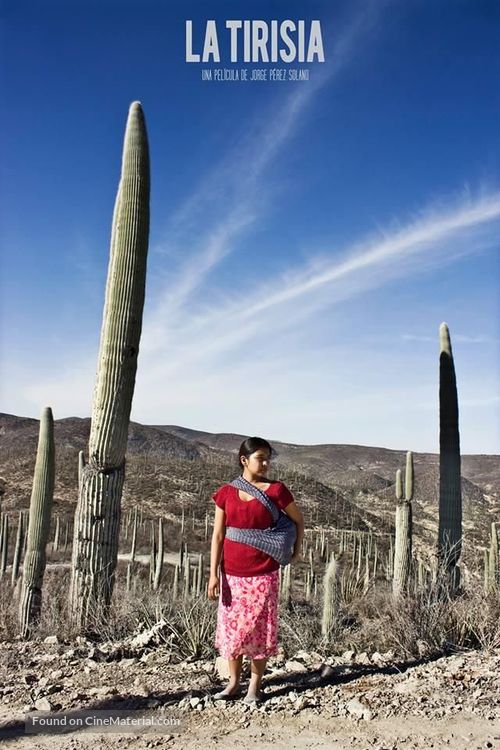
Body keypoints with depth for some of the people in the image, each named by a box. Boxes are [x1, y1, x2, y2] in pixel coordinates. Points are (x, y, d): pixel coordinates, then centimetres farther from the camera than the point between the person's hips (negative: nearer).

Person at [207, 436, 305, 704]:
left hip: (263, 574, -2)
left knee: (259, 628, 6)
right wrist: (213, 574, -3)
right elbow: (218, 535, 1)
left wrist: (296, 551, 11)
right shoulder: (226, 493, -1)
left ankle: (255, 686, 23)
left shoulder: (276, 490, -7)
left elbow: (299, 520, 8)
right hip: (232, 574, 2)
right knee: (231, 626, 11)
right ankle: (234, 683, 29)